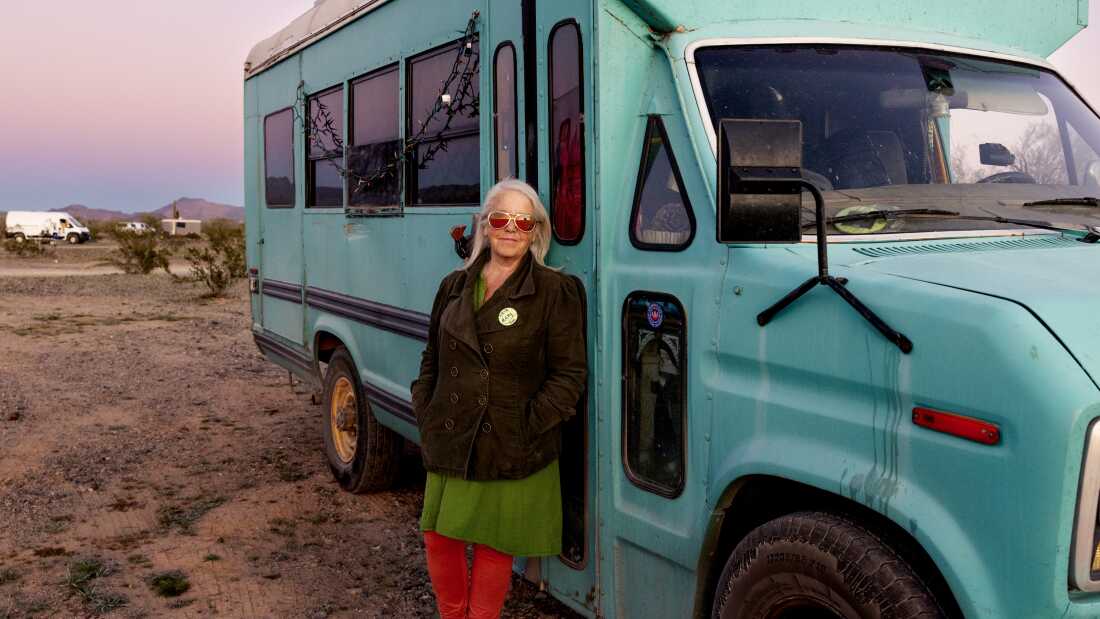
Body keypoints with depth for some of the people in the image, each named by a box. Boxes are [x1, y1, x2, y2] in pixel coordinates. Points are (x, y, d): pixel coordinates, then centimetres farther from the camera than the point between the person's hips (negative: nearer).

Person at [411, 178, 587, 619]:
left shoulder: (554, 291, -7)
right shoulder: (455, 286, 9)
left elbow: (570, 374, -10)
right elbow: (432, 359, 16)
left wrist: (530, 425, -16)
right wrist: (424, 413, 6)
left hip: (511, 449, -5)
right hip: (449, 443, 5)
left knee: (493, 547, 8)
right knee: (438, 537, 13)